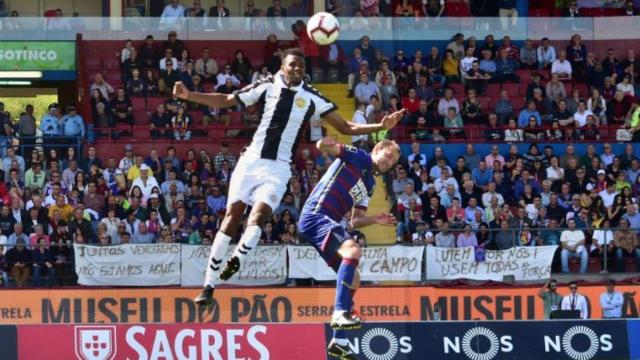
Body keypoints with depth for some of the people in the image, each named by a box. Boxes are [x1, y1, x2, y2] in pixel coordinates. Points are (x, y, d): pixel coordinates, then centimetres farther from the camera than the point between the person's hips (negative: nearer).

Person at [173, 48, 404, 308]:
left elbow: (345, 128, 3)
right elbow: (226, 101, 8)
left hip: (278, 169, 0)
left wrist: (381, 127, -8)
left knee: (257, 218, -23)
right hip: (251, 160, 0)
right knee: (231, 218, -2)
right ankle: (209, 286, 2)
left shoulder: (311, 97, 0)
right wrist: (188, 95, 0)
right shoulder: (268, 87, 0)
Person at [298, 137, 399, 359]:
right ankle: (340, 313, -36)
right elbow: (325, 147, -15)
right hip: (316, 214, -10)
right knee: (353, 250, -31)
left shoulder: (369, 184, 22)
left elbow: (355, 222, 22)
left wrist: (376, 220, 6)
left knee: (353, 279, 11)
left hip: (328, 223, 10)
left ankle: (339, 342, 16)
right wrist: (325, 144, -37)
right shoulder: (358, 157, 0)